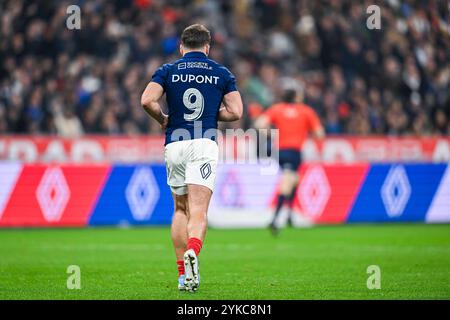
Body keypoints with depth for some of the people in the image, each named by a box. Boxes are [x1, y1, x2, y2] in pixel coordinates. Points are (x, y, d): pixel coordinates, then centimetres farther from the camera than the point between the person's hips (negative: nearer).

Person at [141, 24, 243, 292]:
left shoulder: (168, 71, 8)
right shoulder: (222, 73, 9)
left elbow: (147, 100, -7)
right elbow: (236, 111, 1)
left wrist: (163, 119, 11)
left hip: (174, 145, 2)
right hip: (205, 144, -2)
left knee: (181, 209, 17)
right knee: (199, 211, -9)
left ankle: (183, 274, 14)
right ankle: (192, 253, -39)